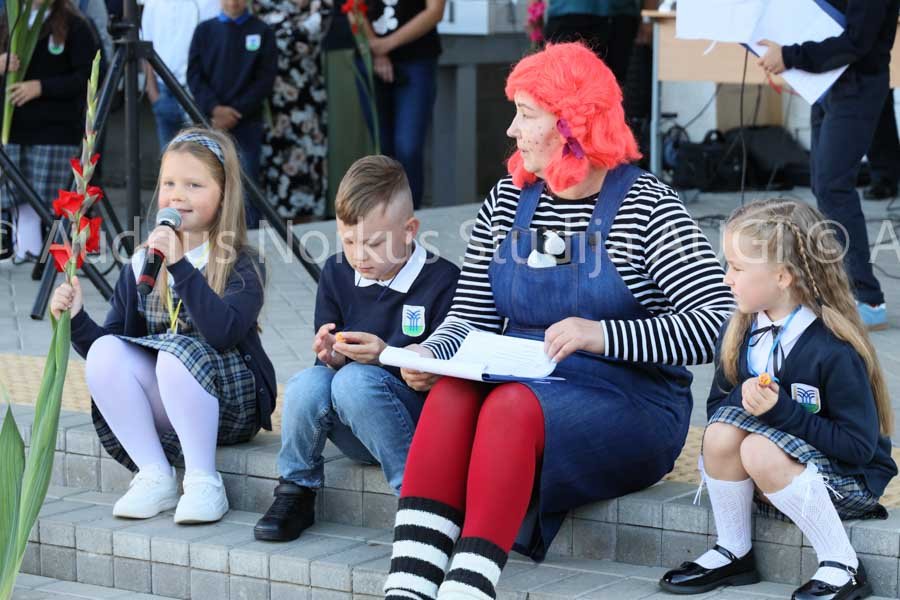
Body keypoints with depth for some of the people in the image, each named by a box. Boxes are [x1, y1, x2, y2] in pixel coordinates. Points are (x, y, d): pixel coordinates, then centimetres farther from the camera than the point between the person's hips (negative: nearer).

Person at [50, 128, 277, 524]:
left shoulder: (241, 265, -7)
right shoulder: (142, 264, 8)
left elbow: (223, 332, -27)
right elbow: (110, 352, 9)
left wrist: (181, 266, -31)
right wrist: (76, 319, -10)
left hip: (230, 404, -5)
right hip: (162, 413, 5)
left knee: (178, 353, -33)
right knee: (105, 351, -20)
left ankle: (204, 483, -22)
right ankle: (155, 477, -15)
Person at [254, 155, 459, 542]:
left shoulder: (442, 280, -9)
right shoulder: (337, 275, 7)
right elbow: (332, 362, 13)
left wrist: (387, 356, -25)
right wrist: (330, 356, -11)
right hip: (353, 435, 5)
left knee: (355, 379, -34)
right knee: (306, 384, -28)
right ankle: (295, 492, -5)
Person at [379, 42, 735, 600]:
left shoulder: (648, 205, -7)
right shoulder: (508, 201, 11)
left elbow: (718, 323, -16)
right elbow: (471, 317, 13)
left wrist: (603, 335, -26)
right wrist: (430, 354, -9)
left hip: (632, 412, -5)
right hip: (522, 388, 5)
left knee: (511, 406, -34)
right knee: (451, 394, -28)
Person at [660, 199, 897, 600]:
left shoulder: (834, 351, -22)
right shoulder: (740, 332, -2)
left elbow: (860, 446, -22)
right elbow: (716, 404, 9)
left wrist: (782, 410, -30)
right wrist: (742, 400, -15)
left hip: (849, 477, -6)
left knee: (761, 450, -32)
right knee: (721, 433, -22)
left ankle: (842, 567, -21)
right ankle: (733, 553, -5)